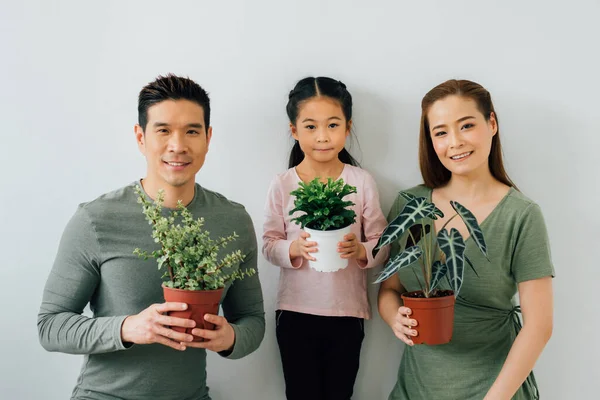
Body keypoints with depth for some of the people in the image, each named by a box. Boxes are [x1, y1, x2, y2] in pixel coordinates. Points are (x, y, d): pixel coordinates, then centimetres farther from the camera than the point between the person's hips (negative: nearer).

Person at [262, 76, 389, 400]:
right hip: (295, 311, 0)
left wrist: (360, 250, -22)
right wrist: (295, 248, -20)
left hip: (348, 311, 0)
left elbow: (382, 245, -2)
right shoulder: (282, 184, -5)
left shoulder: (362, 182, -5)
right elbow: (269, 245, -1)